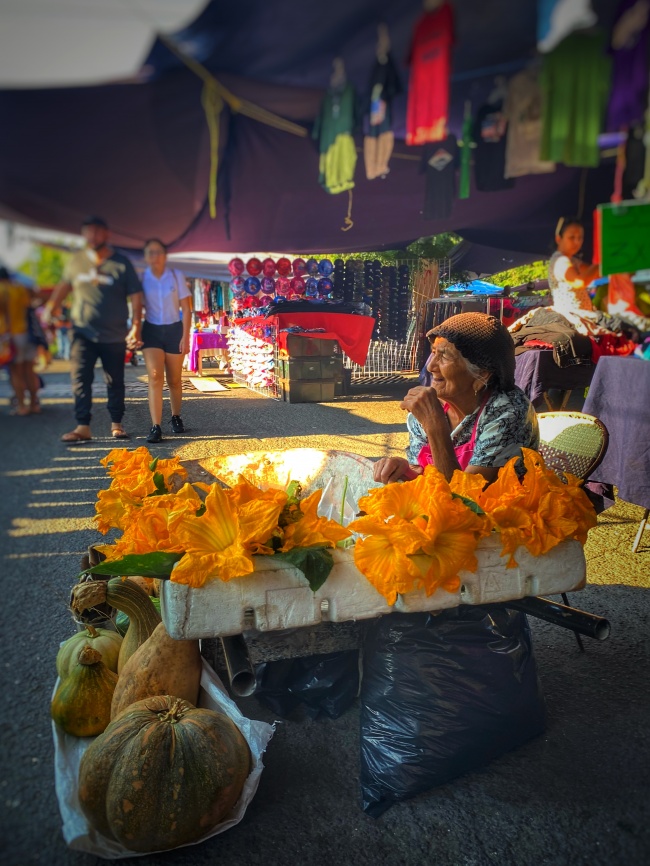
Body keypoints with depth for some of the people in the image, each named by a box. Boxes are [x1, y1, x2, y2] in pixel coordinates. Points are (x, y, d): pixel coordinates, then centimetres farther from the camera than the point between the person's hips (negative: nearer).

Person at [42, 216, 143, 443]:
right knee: (80, 379, -10)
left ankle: (116, 424, 19)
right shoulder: (76, 261, 7)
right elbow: (64, 285, 23)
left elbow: (135, 297, -4)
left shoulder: (121, 263, -2)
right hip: (83, 332, 2)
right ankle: (83, 426, -8)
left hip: (114, 336, -1)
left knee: (115, 382, 7)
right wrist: (51, 307, 14)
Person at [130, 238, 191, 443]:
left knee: (174, 380, 9)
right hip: (151, 331, 0)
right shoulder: (141, 279, -2)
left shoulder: (177, 276, -3)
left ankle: (176, 417, 33)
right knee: (155, 377, -15)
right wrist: (137, 334, -9)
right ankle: (156, 427, -19)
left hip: (174, 330, 0)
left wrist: (185, 337, -9)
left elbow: (186, 309, -3)